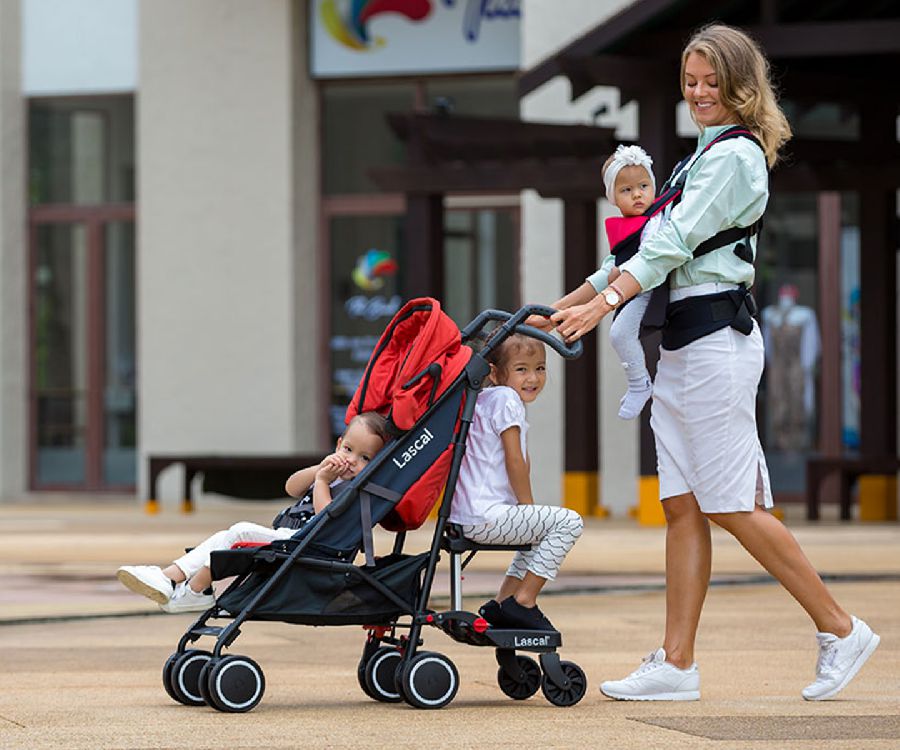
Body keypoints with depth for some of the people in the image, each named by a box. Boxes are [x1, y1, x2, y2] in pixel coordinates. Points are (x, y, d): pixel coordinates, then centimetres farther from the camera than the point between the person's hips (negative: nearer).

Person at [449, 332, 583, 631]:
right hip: (486, 517, -11)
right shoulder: (506, 400, -10)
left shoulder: (485, 399, 21)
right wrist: (529, 508, -4)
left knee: (539, 534, 30)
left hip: (465, 516, 11)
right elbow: (514, 462, -14)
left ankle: (502, 604, 24)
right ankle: (523, 601, -9)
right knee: (568, 522, -10)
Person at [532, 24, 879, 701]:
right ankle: (677, 664, 1)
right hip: (682, 341, 10)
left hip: (716, 335, -10)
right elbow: (654, 247, 22)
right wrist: (564, 306, 18)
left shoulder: (733, 155, -9)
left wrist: (604, 302, -27)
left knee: (730, 505, -7)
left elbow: (675, 244, -18)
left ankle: (840, 630, 2)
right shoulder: (709, 155, 20)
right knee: (684, 506, 4)